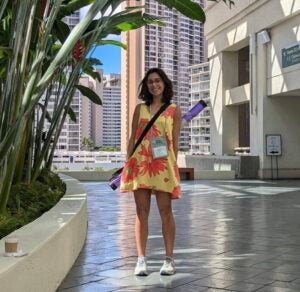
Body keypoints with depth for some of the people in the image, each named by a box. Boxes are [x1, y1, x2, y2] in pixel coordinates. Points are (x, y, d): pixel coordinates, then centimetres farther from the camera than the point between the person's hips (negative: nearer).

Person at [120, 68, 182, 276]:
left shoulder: (174, 110, 9)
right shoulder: (140, 108, 14)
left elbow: (175, 141, 5)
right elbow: (132, 138, 12)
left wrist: (174, 165, -4)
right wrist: (128, 162, 4)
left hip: (163, 163, -2)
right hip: (140, 162, 2)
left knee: (165, 210, -1)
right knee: (142, 211, 2)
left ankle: (169, 259, 8)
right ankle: (141, 259, 5)